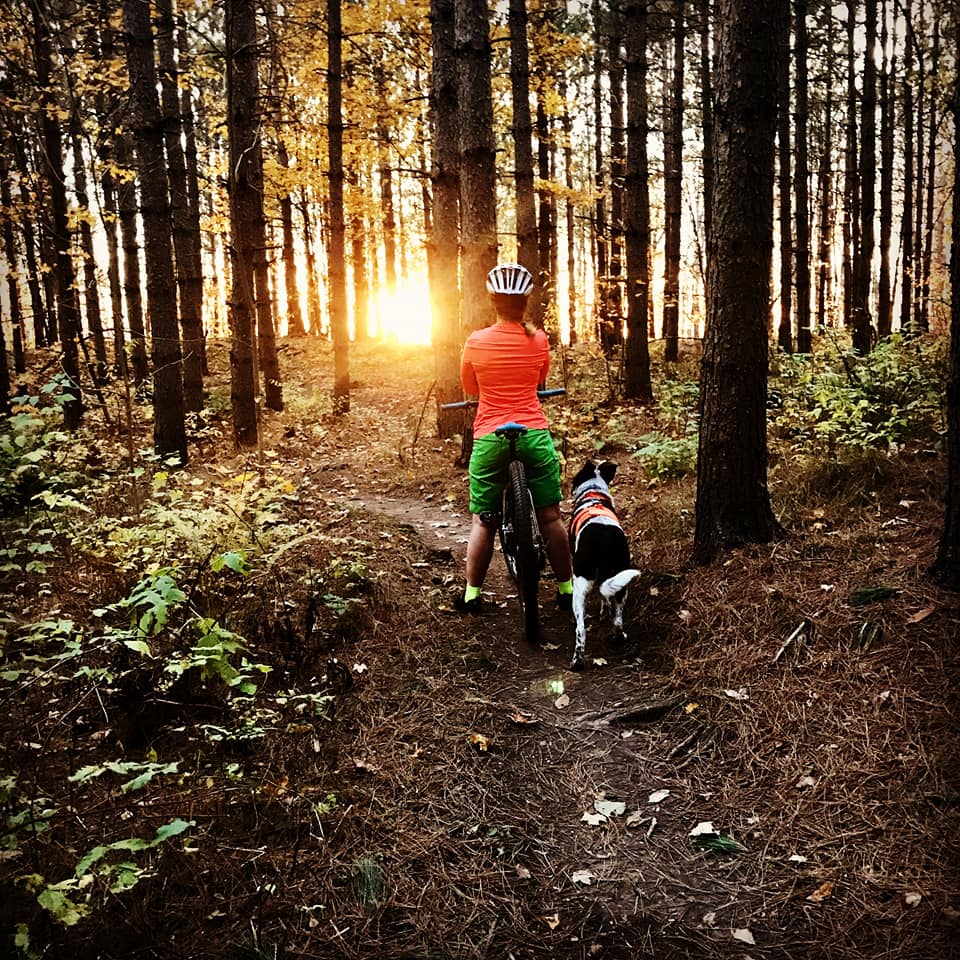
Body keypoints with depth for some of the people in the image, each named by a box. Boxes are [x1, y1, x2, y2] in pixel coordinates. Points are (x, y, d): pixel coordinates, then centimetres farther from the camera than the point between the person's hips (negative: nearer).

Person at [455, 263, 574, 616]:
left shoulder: (476, 341, -4)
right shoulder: (538, 340, 0)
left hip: (489, 438, 0)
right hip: (534, 434, 1)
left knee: (482, 520, 10)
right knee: (550, 516, 9)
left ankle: (472, 594, 14)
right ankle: (566, 589, 18)